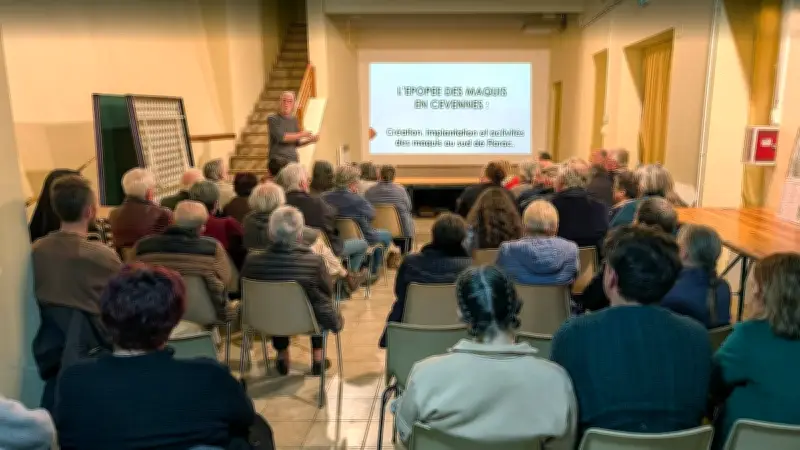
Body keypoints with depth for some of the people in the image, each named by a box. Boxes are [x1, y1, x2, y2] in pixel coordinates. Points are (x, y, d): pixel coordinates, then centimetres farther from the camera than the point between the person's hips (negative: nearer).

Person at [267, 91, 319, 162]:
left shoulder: (294, 120, 12)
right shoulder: (272, 119, -3)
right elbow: (281, 137, -17)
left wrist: (310, 140, 5)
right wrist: (301, 134, -11)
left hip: (293, 160, 5)